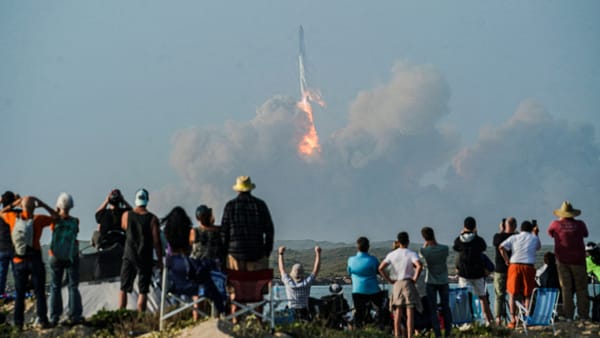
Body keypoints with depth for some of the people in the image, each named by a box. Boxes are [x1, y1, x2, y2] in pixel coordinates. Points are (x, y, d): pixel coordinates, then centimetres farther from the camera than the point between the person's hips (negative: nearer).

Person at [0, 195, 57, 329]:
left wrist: (14, 204, 17)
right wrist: (43, 205, 0)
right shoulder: (37, 219, -13)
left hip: (19, 261, 3)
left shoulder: (13, 217, -3)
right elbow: (56, 217, -1)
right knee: (39, 292, 4)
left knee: (19, 294, 10)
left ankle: (18, 323, 8)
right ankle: (42, 320, 1)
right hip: (35, 260, -3)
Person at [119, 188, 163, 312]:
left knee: (124, 289, 11)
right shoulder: (152, 219, -8)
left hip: (129, 256, 2)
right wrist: (160, 261, -1)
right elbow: (156, 242, -8)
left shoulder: (126, 215, -2)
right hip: (145, 258, -2)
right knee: (143, 291, 2)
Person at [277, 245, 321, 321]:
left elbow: (282, 269, 14)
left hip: (291, 314, 1)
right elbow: (316, 269, 6)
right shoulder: (306, 283, -5)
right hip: (304, 314, -1)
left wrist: (281, 254, 23)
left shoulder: (288, 282, -3)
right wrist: (318, 253, 13)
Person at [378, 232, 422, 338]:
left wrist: (389, 280, 6)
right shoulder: (411, 254, -6)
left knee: (397, 311, 10)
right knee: (410, 312, -3)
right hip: (408, 283, -3)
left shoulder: (392, 254, 4)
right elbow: (419, 266, -23)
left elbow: (381, 268, 0)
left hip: (397, 284, 3)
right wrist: (415, 278, -9)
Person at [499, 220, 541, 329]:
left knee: (512, 294, 4)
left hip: (514, 266, 0)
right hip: (529, 266, 0)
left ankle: (513, 320, -4)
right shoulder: (534, 238, 11)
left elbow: (501, 247, -5)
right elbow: (538, 247, 32)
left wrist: (506, 260, 4)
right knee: (527, 295, 8)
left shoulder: (514, 238, 8)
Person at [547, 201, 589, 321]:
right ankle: (583, 315, 0)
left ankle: (568, 316, 2)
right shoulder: (580, 224, -3)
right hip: (578, 260, -1)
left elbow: (550, 233, 18)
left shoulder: (555, 224, -3)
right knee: (581, 288, 4)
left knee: (566, 288, 5)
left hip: (562, 260, 1)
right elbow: (585, 234, 17)